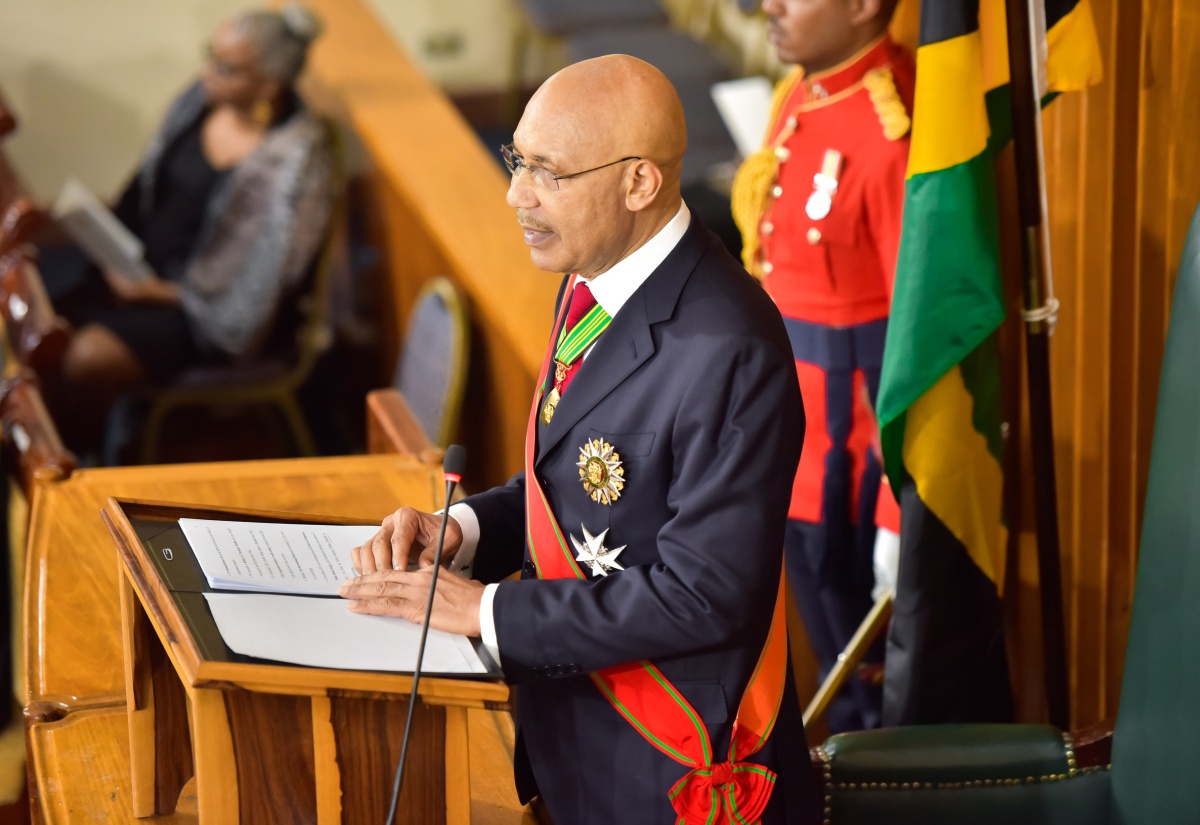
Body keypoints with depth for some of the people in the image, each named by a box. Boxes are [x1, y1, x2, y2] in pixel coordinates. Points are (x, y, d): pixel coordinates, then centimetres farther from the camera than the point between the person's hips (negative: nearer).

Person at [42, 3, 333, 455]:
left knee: (89, 358, -26)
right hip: (140, 261, 8)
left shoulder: (294, 163, -24)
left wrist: (158, 293, -20)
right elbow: (146, 187, 13)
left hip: (204, 309, -8)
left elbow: (257, 294, -21)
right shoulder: (202, 99, -3)